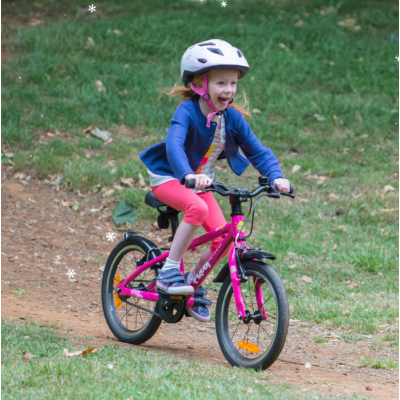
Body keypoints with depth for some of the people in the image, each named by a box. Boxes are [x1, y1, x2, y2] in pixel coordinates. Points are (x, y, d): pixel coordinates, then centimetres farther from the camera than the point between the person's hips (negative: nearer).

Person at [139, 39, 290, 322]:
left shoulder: (232, 117, -8)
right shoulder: (188, 111, -24)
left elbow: (257, 150, -5)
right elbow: (174, 145, -40)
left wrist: (276, 176, -24)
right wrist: (188, 175, -58)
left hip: (201, 183, 6)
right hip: (168, 179, -5)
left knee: (224, 237, -12)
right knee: (198, 208, -35)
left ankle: (194, 280, 14)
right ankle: (169, 272, -24)